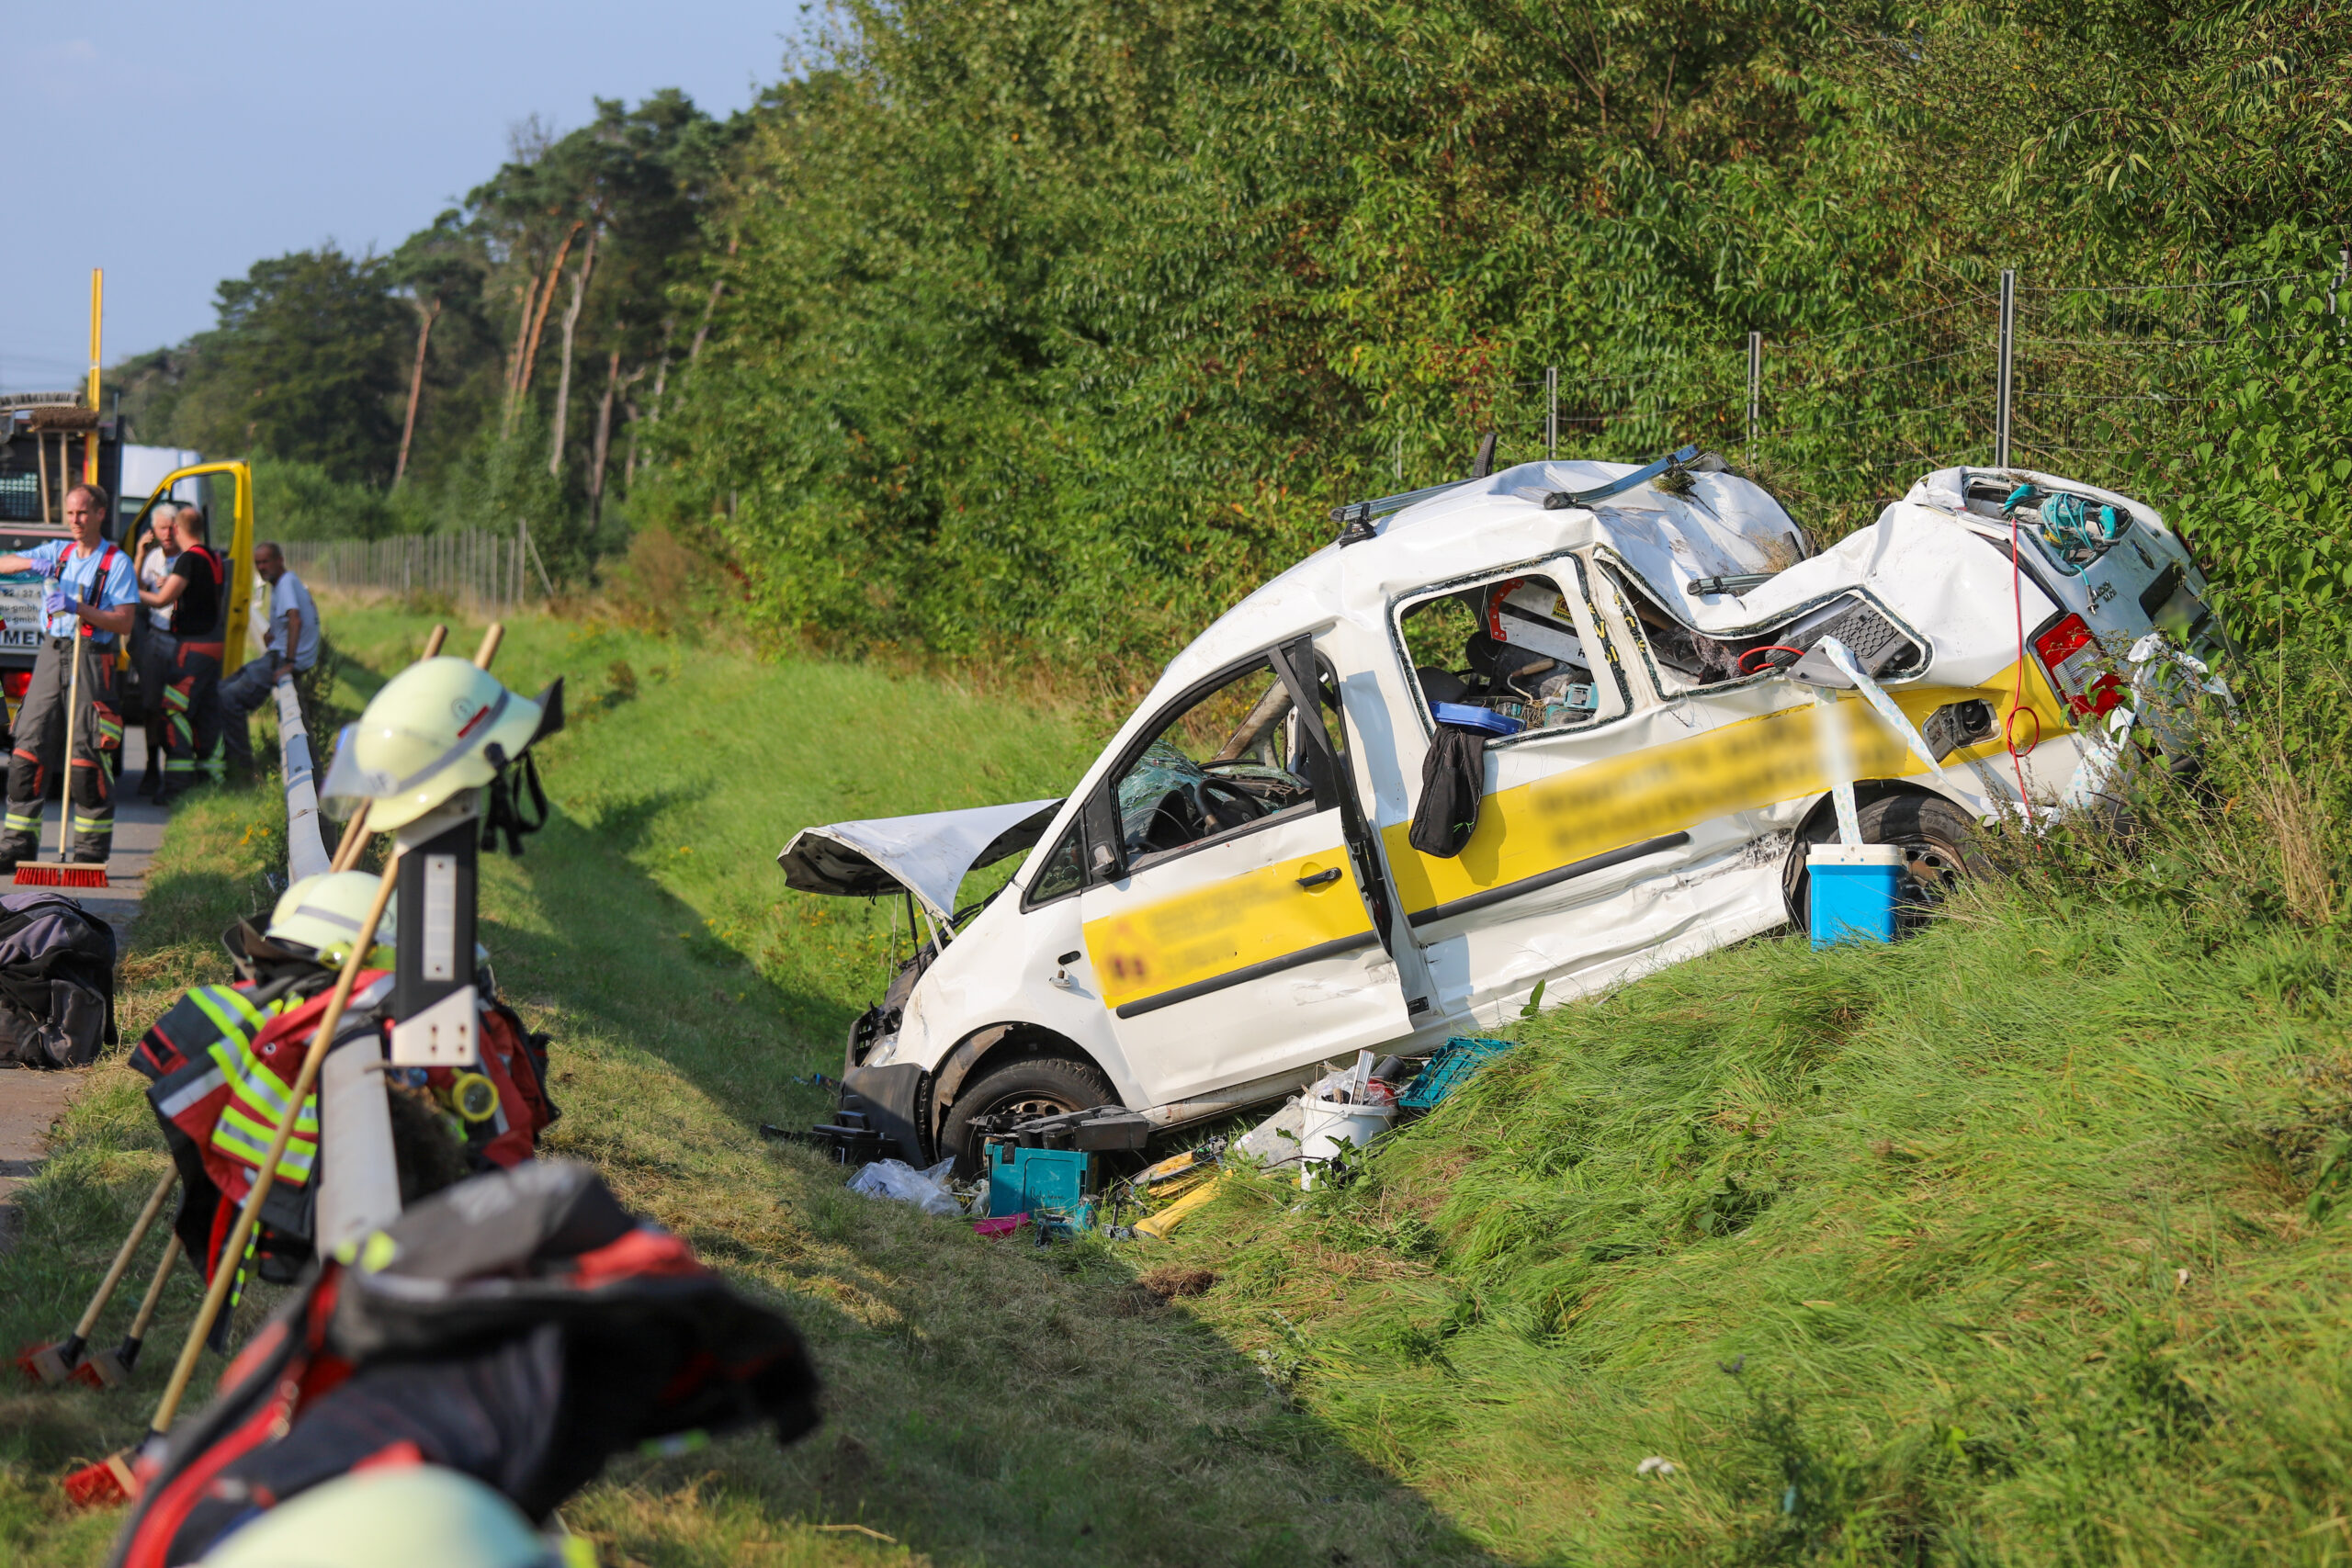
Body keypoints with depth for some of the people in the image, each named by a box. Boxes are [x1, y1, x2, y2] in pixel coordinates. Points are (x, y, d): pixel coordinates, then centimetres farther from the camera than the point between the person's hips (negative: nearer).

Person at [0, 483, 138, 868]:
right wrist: (33, 563, -10)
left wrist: (77, 608, -21)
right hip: (50, 654, 5)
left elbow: (124, 622, -9)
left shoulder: (117, 562, -1)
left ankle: (92, 848, 2)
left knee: (86, 757, -6)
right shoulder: (57, 552, 15)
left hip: (91, 659, -5)